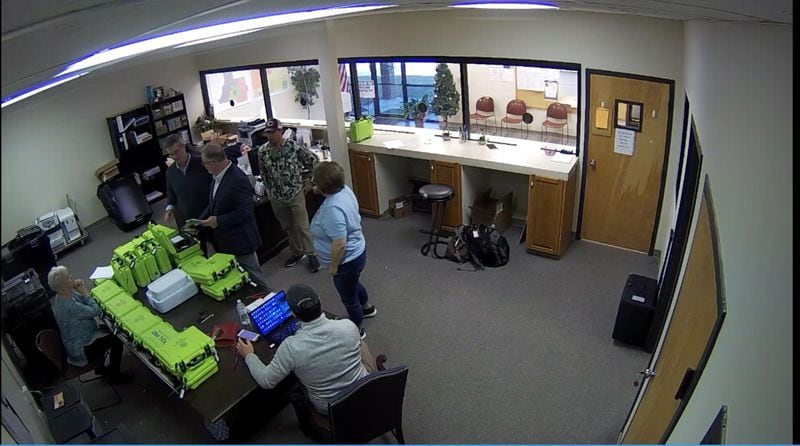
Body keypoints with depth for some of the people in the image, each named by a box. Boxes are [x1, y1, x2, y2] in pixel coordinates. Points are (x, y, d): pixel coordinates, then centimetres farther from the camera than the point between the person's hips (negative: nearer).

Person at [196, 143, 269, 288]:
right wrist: (199, 221, 4)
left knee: (253, 278, 8)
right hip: (225, 240, 9)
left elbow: (245, 212, -26)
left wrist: (218, 221, -23)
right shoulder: (217, 176, 4)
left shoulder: (238, 180, -25)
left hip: (239, 239, -9)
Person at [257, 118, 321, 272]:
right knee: (287, 227, 16)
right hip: (276, 197, 4)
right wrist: (269, 188, 12)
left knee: (302, 226, 0)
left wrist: (308, 180, 0)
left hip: (295, 193, -4)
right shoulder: (263, 151, -4)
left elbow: (313, 159, -2)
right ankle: (297, 252, 32)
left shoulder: (294, 147, -15)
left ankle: (310, 254, 14)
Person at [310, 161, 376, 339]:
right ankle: (367, 308, 58)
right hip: (356, 252, 10)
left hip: (347, 260, -10)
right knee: (352, 285, 34)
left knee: (349, 297, 15)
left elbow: (339, 244, -32)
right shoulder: (344, 190, -6)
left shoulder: (333, 209, -36)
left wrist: (333, 266, -20)